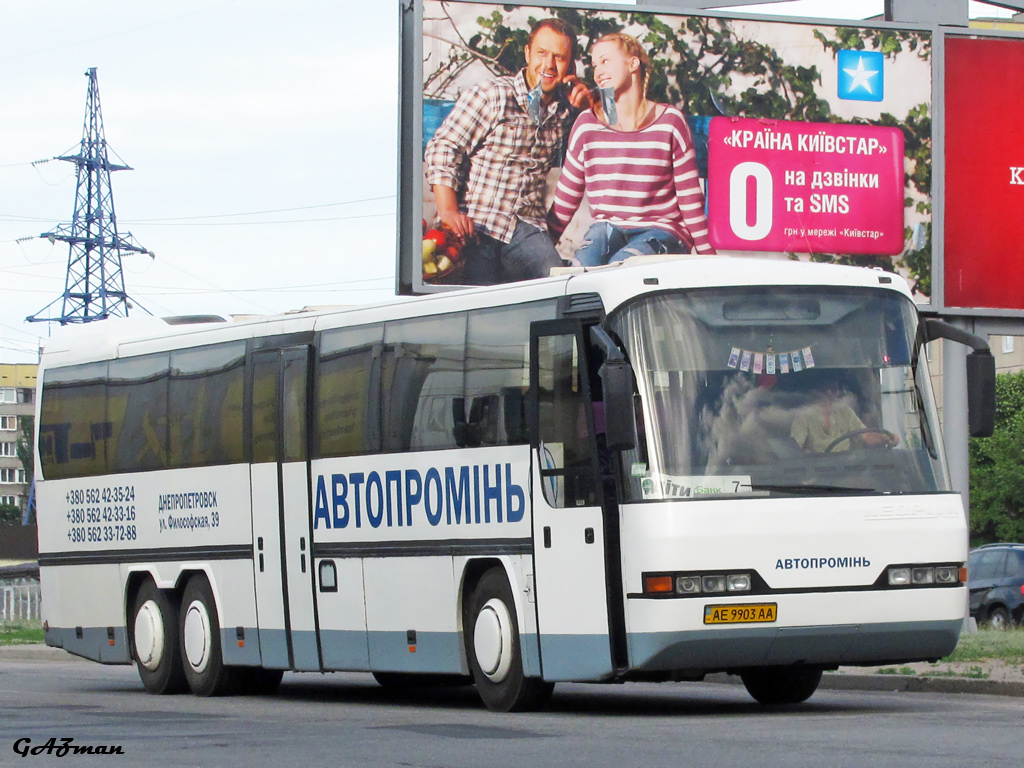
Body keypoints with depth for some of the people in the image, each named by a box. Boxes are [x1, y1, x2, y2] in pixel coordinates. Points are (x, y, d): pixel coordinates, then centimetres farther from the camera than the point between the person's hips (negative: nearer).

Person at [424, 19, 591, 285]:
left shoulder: (565, 108, 16)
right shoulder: (492, 95, 0)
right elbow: (442, 150, -5)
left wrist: (589, 107, 7)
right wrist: (449, 212, -17)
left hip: (527, 229, 4)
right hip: (476, 224, -4)